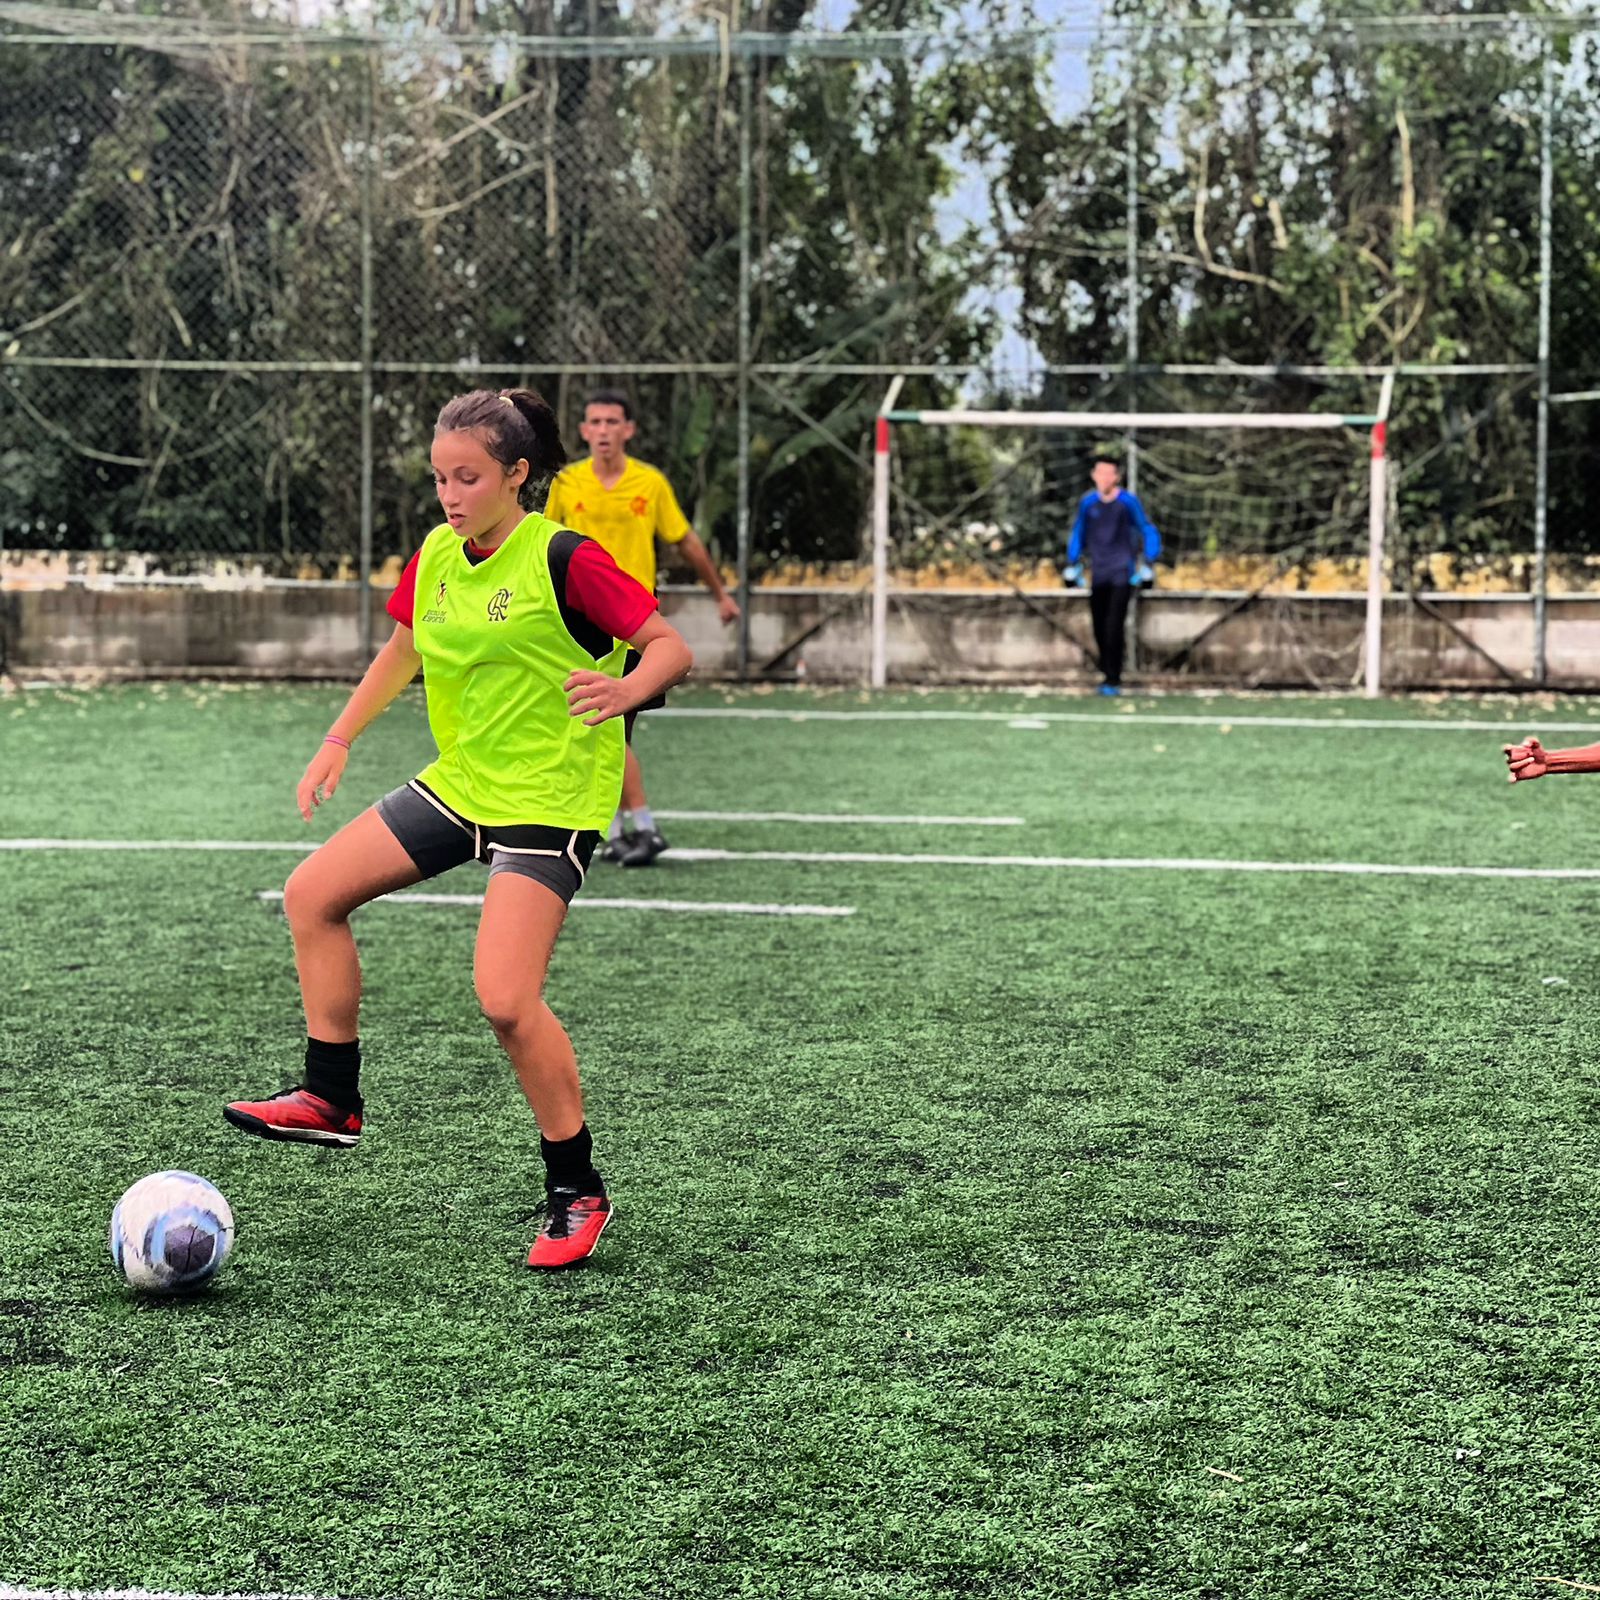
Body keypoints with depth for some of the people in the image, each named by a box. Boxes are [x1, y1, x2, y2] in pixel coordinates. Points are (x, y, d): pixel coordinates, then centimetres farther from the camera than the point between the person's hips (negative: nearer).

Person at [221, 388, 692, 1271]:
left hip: (550, 798, -8)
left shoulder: (561, 559, -17)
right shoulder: (434, 557, 4)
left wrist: (627, 687, -36)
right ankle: (330, 1098, 19)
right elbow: (403, 650, 22)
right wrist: (338, 742, 15)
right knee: (313, 892, 8)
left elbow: (670, 644, -15)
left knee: (505, 998, -19)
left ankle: (577, 1190, -2)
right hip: (459, 782, 8)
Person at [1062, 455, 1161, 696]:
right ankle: (1108, 674, 15)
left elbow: (1148, 532, 3)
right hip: (1098, 575, 4)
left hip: (1123, 574, -4)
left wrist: (1147, 565, -4)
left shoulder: (1128, 502, -5)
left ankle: (1113, 681, -12)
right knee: (1100, 628, 2)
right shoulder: (1088, 502, 6)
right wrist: (1072, 564, 17)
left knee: (1114, 627, -13)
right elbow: (1078, 533, 21)